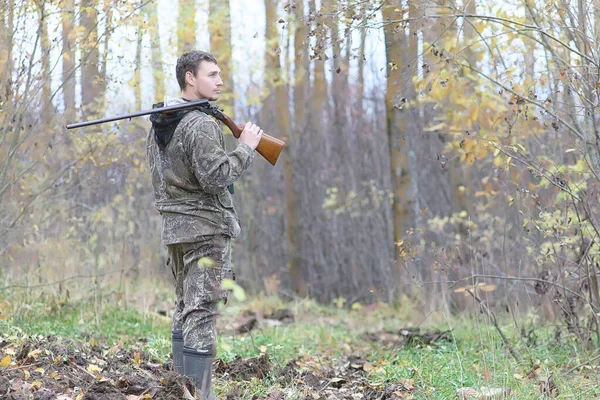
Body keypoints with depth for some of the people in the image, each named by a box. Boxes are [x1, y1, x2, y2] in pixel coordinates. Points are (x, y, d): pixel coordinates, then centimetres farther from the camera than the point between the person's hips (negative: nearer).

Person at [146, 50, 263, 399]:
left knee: (185, 308, 15)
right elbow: (215, 176, -24)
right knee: (202, 313, -9)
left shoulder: (159, 123, 11)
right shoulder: (202, 125, -17)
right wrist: (246, 148, -13)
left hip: (174, 226, 9)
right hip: (205, 227, -9)